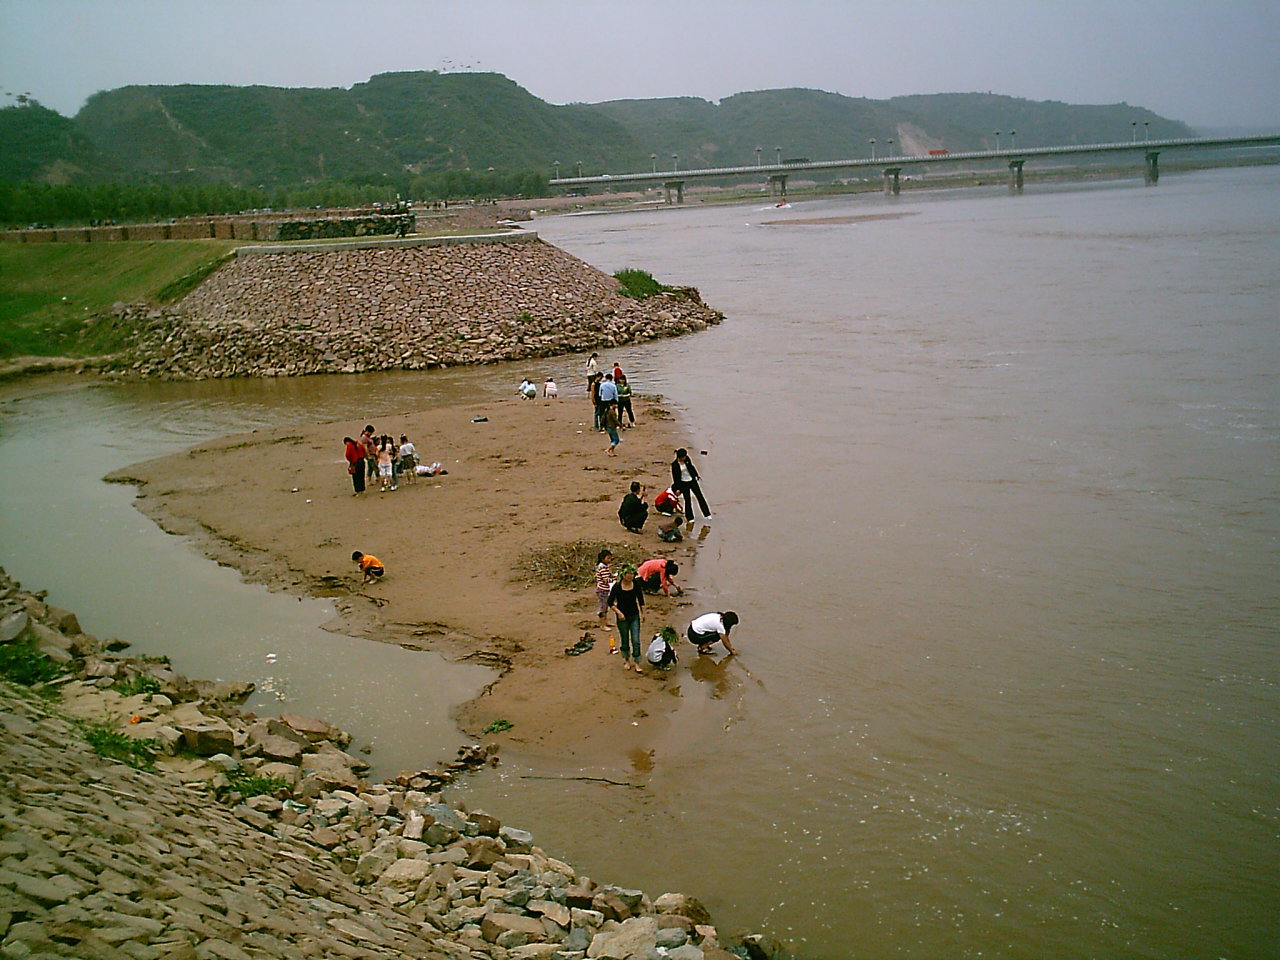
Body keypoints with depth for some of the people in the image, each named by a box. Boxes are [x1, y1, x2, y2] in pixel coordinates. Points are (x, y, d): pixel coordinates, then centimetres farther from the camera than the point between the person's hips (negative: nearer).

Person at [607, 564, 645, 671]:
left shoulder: (636, 584, -6)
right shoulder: (617, 586, -14)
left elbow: (641, 600, 9)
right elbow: (610, 603, -7)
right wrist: (618, 612, -17)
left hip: (634, 616, 2)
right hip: (622, 617, -2)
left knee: (636, 640, -4)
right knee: (625, 640, 11)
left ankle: (636, 663, 2)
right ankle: (626, 660, 32)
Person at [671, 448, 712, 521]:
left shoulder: (687, 459, -8)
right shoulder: (674, 465, -19)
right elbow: (675, 477, -14)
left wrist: (696, 475, 20)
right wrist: (677, 488, -13)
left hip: (692, 480, 4)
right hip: (683, 483, -4)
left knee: (700, 496, 8)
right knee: (687, 500, 0)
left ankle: (706, 514, 17)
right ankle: (690, 518, 14)